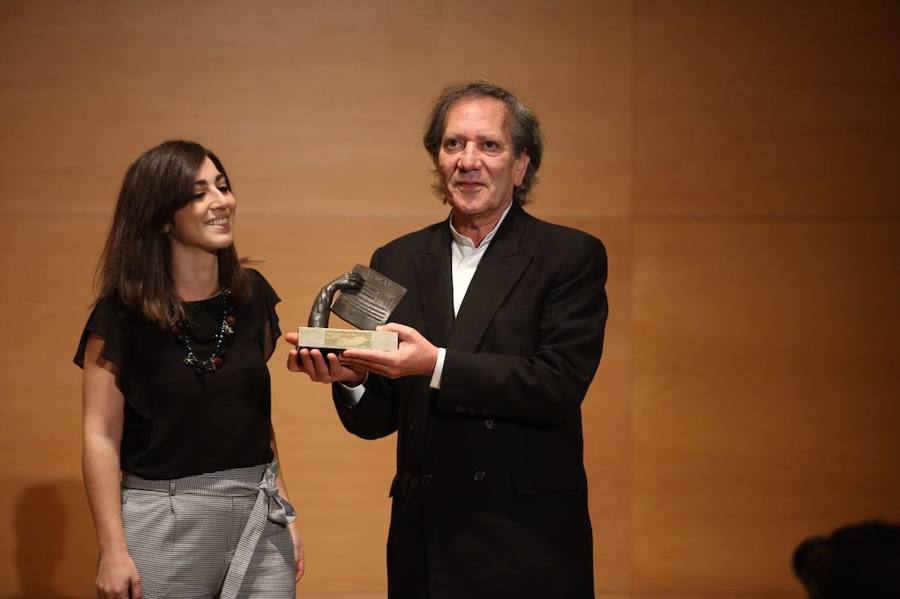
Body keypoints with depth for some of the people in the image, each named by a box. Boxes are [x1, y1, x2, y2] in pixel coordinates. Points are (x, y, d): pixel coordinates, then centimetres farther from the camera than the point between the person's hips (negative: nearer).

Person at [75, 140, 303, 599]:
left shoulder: (252, 294, 6)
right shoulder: (124, 312, -7)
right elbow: (102, 436, -9)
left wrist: (283, 510, 11)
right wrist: (113, 550, -15)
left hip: (258, 516, 4)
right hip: (164, 522, -4)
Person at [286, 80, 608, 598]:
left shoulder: (572, 257, -4)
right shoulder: (397, 262, 9)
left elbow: (561, 385, -16)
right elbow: (378, 419, 9)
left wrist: (438, 365, -24)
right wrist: (350, 378, -13)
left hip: (527, 542, -4)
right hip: (425, 539, 4)